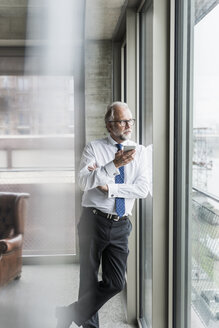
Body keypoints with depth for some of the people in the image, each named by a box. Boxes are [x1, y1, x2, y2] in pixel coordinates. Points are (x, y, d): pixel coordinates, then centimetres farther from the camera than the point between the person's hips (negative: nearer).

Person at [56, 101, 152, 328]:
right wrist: (114, 165, -22)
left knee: (116, 283, 3)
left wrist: (108, 186, -13)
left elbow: (143, 189, -6)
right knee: (89, 281, 8)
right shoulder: (94, 148, 0)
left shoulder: (141, 152, 6)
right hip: (94, 221, -2)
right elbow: (83, 182, -14)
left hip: (121, 225, 3)